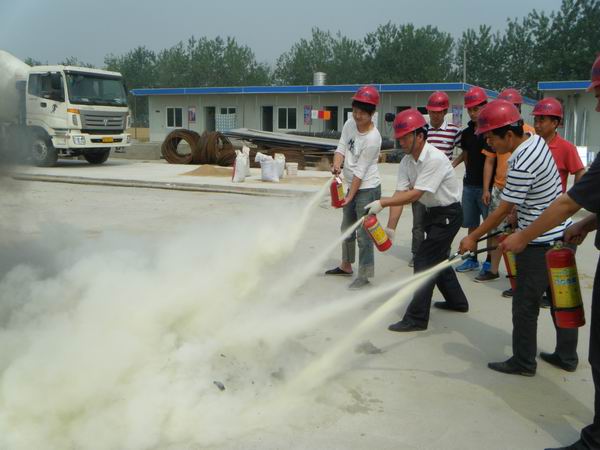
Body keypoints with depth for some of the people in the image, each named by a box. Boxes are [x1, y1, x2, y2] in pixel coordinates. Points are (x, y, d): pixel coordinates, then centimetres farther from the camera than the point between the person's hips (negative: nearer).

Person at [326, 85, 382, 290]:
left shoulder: (373, 138, -22)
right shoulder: (350, 123, -1)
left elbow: (360, 171, -22)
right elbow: (341, 148, 1)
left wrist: (350, 196, -21)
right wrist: (336, 166, -20)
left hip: (367, 189, -9)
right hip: (351, 185, 9)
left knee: (363, 233, -5)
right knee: (347, 228, 21)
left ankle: (365, 274, 7)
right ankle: (346, 265, 38)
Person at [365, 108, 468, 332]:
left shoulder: (435, 159, -27)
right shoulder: (406, 161, -3)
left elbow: (414, 195, -31)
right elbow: (400, 194, -7)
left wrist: (382, 203, -33)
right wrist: (390, 228, -14)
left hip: (448, 214, -9)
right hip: (432, 213, 9)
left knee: (425, 261, -11)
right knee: (438, 258, 22)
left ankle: (417, 318, -4)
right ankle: (457, 301, 43)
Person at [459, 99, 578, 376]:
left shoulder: (521, 166, -26)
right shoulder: (536, 140, 2)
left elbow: (503, 211, -19)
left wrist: (473, 238, -10)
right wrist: (518, 216, 20)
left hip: (538, 244, -10)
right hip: (559, 234, 10)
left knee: (525, 305, 2)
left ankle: (523, 363, 15)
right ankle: (567, 356, 31)